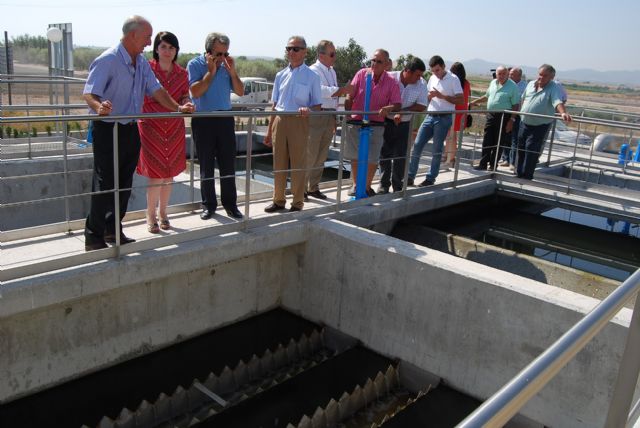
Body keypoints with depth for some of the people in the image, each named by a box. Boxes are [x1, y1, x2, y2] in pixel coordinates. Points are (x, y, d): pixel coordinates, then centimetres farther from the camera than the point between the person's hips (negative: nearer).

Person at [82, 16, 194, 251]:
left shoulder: (142, 62, 9)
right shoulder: (107, 60, -14)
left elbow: (156, 89, 8)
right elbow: (88, 94, -21)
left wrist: (177, 107, -6)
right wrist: (99, 107, -42)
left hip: (131, 130, 8)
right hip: (108, 130, -7)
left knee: (124, 184, 13)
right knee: (104, 185, -4)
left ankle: (113, 230, 26)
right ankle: (94, 237, 6)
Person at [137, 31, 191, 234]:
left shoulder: (182, 73, 7)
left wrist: (186, 101, -6)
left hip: (174, 129, 4)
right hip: (151, 127, -4)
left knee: (169, 174, 9)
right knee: (156, 175, -6)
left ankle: (162, 213, 24)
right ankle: (151, 215, 10)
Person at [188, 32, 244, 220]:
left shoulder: (227, 65, 8)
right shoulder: (195, 65, -3)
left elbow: (240, 92, 6)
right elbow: (195, 91, -15)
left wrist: (232, 72, -7)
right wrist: (211, 71, -13)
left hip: (225, 118, 3)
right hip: (203, 120, -3)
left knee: (228, 164, 3)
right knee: (206, 166, 5)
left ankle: (230, 203, 12)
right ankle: (209, 204, 14)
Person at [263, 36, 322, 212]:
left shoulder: (311, 76, -1)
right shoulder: (280, 75, 11)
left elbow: (317, 105, 0)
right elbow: (275, 104, 15)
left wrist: (308, 109, -23)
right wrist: (269, 130, 14)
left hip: (299, 123, -4)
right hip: (280, 121, 4)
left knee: (298, 164, 3)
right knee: (279, 163, 10)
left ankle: (297, 202, 14)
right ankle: (278, 200, 22)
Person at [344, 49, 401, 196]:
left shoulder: (391, 82, -4)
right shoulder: (362, 74, -4)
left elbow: (398, 104, -5)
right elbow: (350, 97, -3)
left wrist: (388, 108, -25)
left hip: (376, 125, 0)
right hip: (355, 122, 1)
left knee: (372, 159, 3)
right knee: (355, 156, 12)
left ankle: (367, 186, 24)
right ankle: (355, 185, 29)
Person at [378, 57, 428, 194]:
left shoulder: (421, 84, -8)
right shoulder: (390, 78, -14)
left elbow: (421, 106, -9)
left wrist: (402, 112, -21)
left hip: (404, 125, 1)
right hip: (387, 122, -1)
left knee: (400, 157, 6)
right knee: (384, 154, 7)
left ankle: (398, 187, 18)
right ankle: (384, 185, 21)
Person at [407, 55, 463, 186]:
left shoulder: (453, 79, -6)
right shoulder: (432, 78, 12)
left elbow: (461, 100, -11)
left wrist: (442, 96, -18)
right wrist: (429, 96, -3)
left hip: (444, 118, -6)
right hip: (430, 116, 6)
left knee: (437, 150, 1)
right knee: (417, 145, -1)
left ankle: (431, 178, 9)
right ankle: (410, 176, 4)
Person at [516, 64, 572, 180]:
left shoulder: (554, 88, -13)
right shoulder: (531, 84, 6)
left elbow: (558, 102, -31)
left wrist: (563, 113, -49)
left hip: (540, 126, -6)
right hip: (524, 123, 6)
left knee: (531, 150, -8)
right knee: (521, 148, 12)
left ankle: (527, 176, 1)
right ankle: (519, 173, 26)